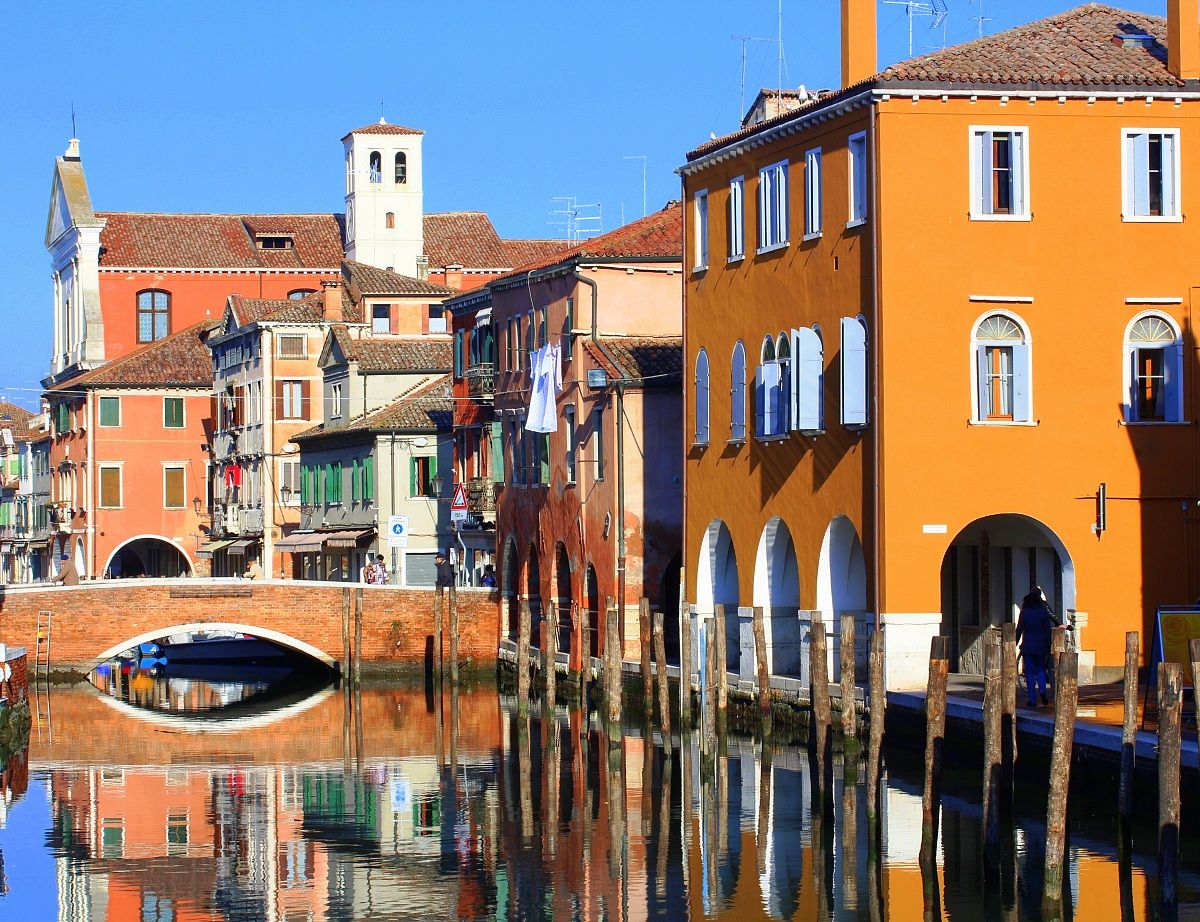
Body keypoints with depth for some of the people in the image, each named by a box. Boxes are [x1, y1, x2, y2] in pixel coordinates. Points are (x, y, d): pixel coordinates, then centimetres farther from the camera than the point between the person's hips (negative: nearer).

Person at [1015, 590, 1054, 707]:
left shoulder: (1024, 613, -3)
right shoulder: (1044, 612, -1)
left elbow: (1019, 630, -2)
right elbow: (1048, 631, 1)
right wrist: (1048, 647, 7)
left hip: (1027, 646, -1)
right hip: (1041, 645, 1)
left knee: (1030, 672, 3)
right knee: (1040, 669, 16)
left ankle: (1032, 700, 1)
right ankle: (1042, 690, -9)